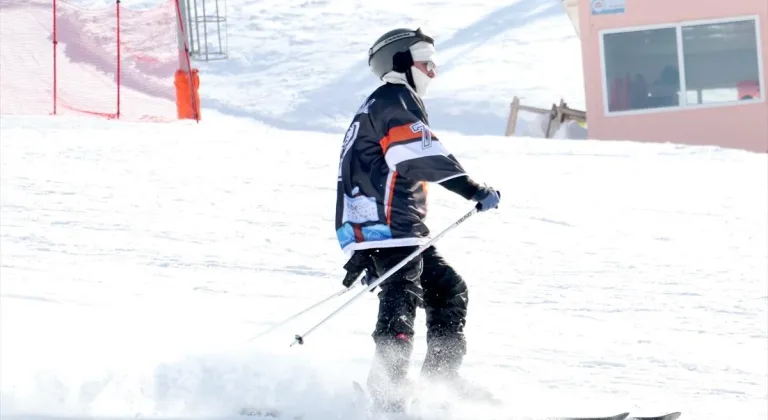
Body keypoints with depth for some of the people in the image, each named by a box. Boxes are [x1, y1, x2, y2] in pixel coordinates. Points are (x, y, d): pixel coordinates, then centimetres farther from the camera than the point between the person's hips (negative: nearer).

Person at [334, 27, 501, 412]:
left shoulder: (378, 107, 30)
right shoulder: (394, 102, -3)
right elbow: (426, 158, -19)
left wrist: (363, 255, 29)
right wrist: (476, 191, -21)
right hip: (387, 225, -11)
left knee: (449, 291, 12)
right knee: (401, 301, -21)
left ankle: (441, 380, 10)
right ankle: (386, 397, -32)